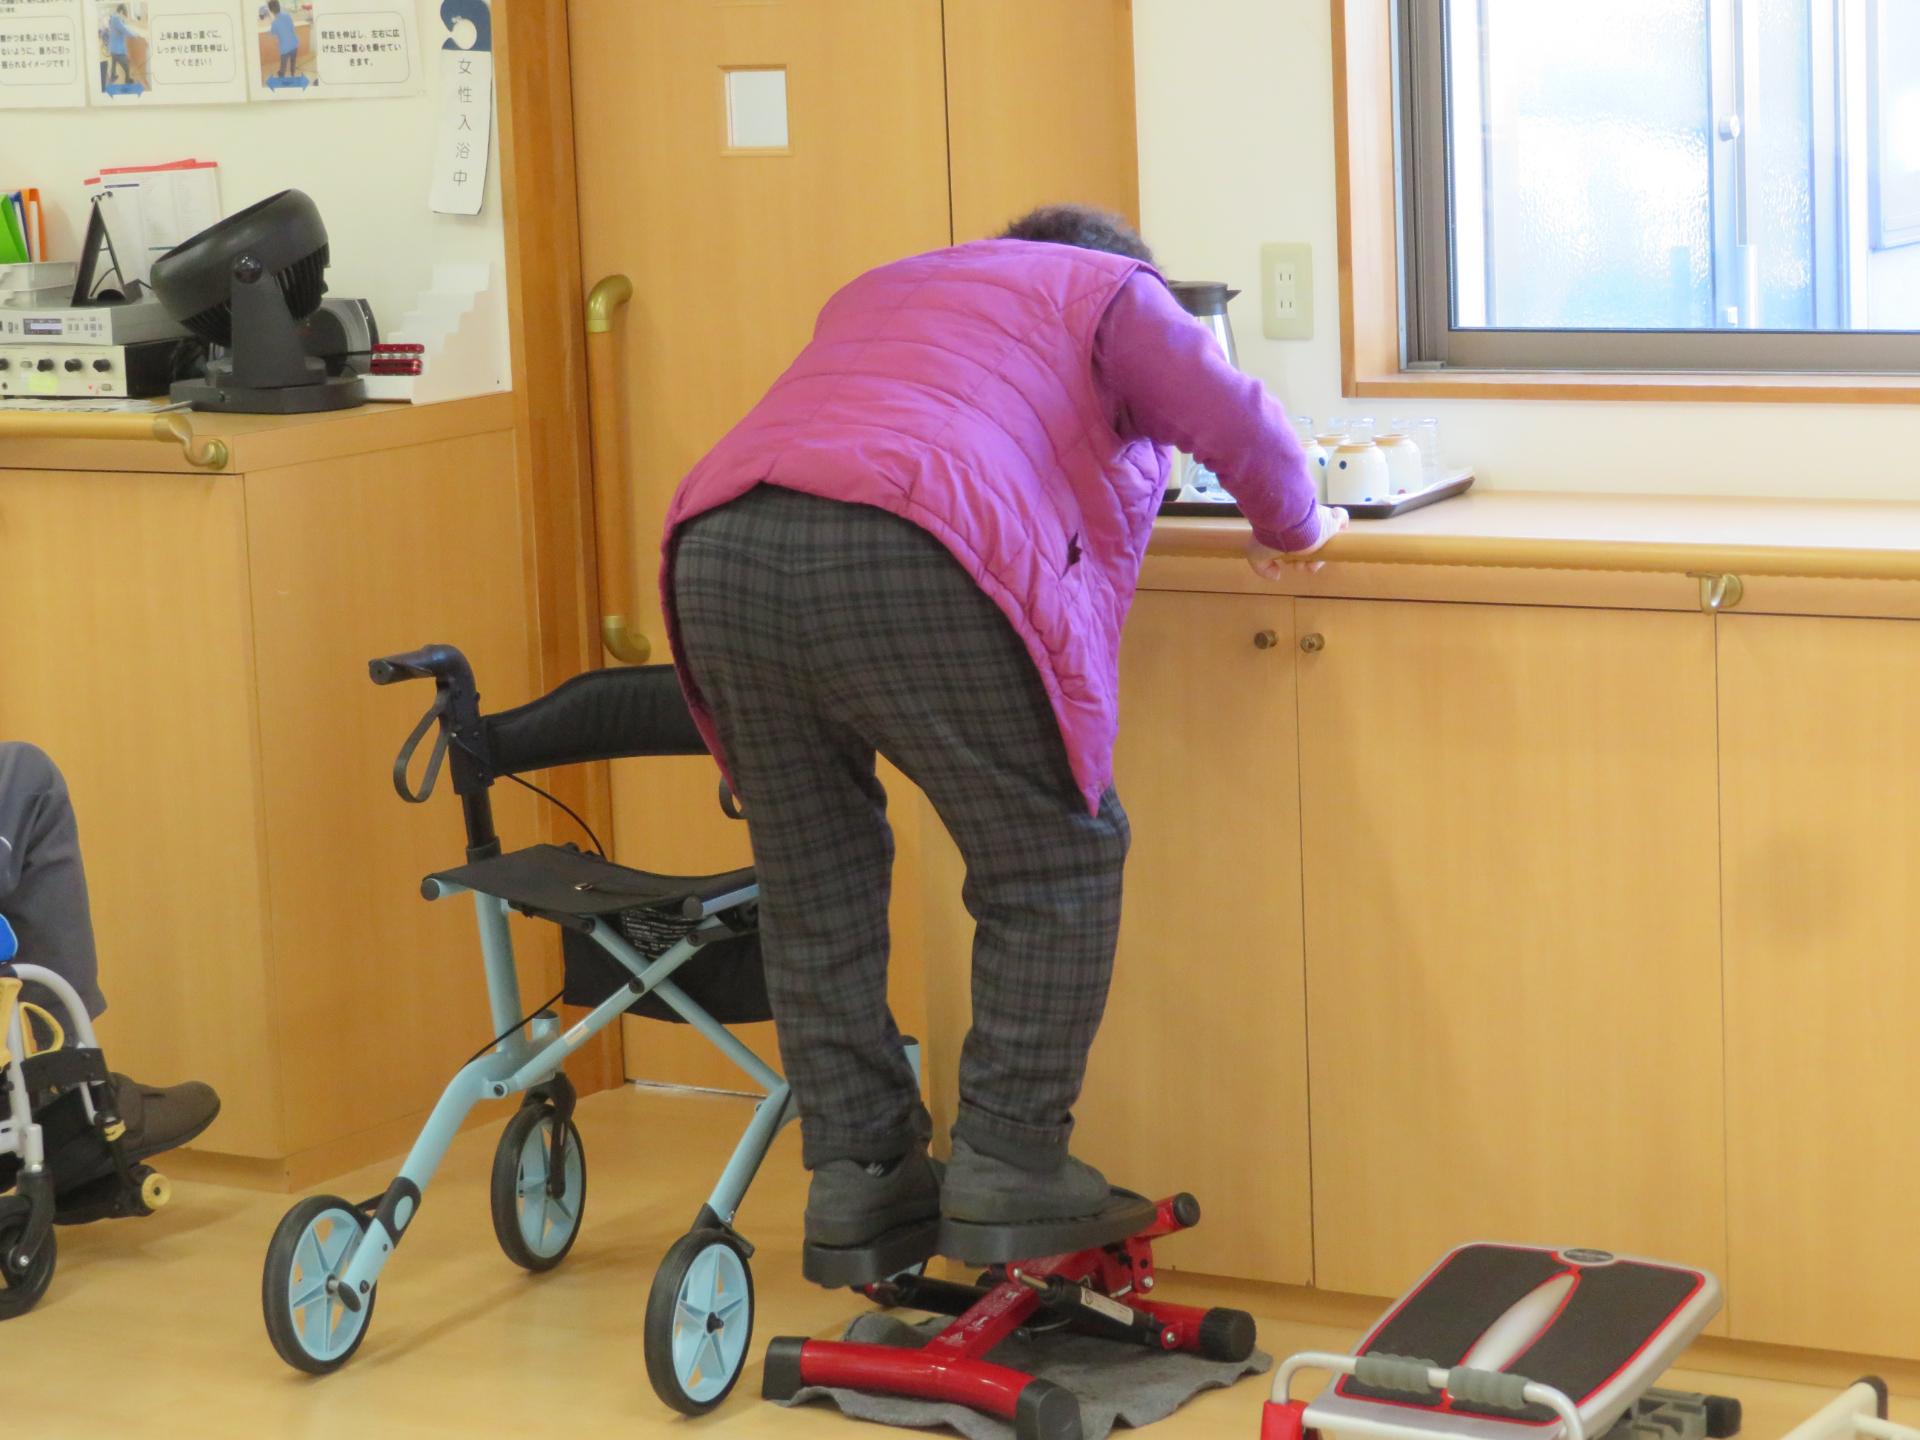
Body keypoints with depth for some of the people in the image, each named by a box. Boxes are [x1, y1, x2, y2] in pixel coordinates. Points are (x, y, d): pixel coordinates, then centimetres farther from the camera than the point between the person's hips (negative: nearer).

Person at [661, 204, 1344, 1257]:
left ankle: (853, 1170, 19)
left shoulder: (878, 290, 41)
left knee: (813, 891, 18)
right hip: (907, 564, -6)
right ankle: (1005, 1157, 9)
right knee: (1055, 861, 9)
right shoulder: (1112, 293, 23)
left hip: (719, 548, 6)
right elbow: (1237, 424, 13)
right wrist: (1291, 529, 34)